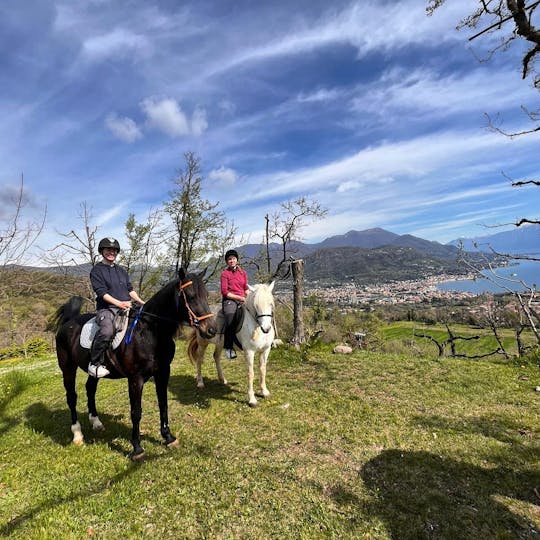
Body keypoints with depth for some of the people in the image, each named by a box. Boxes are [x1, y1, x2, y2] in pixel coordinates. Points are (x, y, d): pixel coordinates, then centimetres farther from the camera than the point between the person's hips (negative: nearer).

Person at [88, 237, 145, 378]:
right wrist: (119, 303, -23)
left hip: (126, 308, 7)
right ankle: (95, 364, -15)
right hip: (106, 309, -6)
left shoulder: (121, 270, 22)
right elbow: (101, 292, -10)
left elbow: (130, 289, 19)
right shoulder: (97, 270, 2)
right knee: (107, 331, -36)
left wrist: (140, 301, 2)